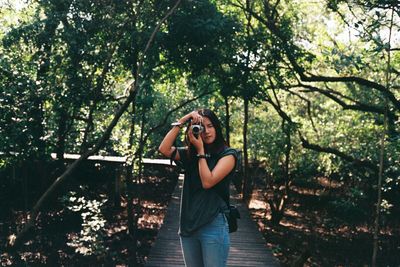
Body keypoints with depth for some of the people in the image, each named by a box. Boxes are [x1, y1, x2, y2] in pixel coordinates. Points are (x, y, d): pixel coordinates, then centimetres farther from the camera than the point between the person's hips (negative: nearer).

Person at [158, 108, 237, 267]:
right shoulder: (189, 154, 10)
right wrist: (181, 121, -6)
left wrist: (200, 150, -7)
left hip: (214, 225, -5)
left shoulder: (228, 154, -4)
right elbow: (164, 149, -6)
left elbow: (208, 182, -16)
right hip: (188, 225, 5)